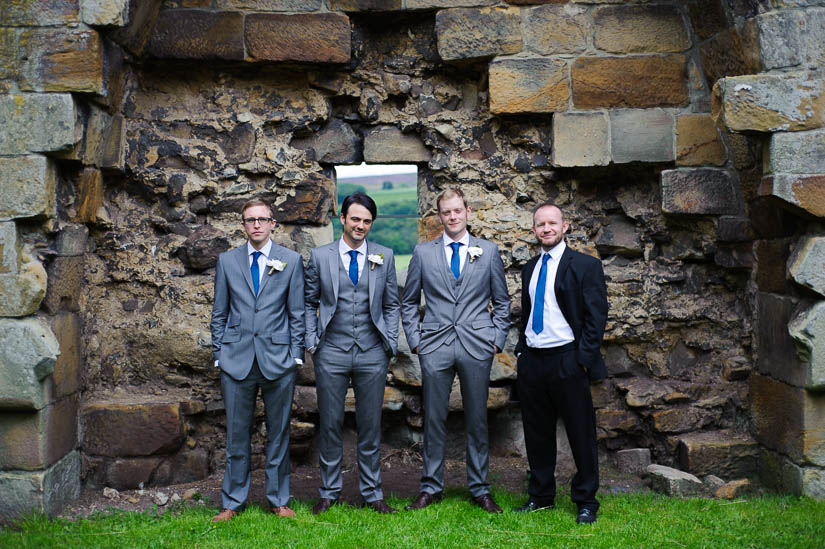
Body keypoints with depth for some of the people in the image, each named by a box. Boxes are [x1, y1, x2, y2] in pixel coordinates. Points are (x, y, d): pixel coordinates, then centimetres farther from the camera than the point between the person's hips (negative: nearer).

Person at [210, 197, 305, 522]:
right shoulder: (227, 261, 9)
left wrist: (296, 355, -1)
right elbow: (219, 314, 11)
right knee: (237, 434, 7)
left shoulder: (291, 261, 5)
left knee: (278, 433, 8)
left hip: (278, 359, -1)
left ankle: (279, 500, 21)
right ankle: (232, 503, 19)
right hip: (237, 359, 1)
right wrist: (219, 355, 5)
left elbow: (297, 313, 5)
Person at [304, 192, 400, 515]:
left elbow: (391, 305, 10)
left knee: (371, 425, 7)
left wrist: (391, 343, 3)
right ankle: (329, 492, 20)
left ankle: (372, 494, 19)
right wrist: (311, 340, 0)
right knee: (330, 424, 6)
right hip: (332, 353, -1)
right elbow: (309, 303, 10)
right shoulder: (320, 256, 4)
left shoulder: (384, 256, 7)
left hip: (372, 354, 1)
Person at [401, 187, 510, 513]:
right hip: (435, 346, 0)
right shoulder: (423, 253, 7)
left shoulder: (488, 251, 8)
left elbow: (502, 301, 12)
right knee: (434, 419, 5)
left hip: (476, 346, 0)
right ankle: (431, 487, 18)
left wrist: (497, 338, 2)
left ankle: (479, 489, 19)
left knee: (477, 420, 7)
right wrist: (415, 339, 2)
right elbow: (408, 302, 12)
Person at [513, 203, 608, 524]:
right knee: (537, 434, 12)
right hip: (531, 362, 6)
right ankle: (540, 496, 25)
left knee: (580, 434, 3)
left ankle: (586, 501, 15)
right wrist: (522, 350, 12)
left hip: (567, 361, -5)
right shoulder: (530, 268, 14)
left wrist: (585, 359, -14)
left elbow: (597, 315, -7)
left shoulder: (585, 266, -4)